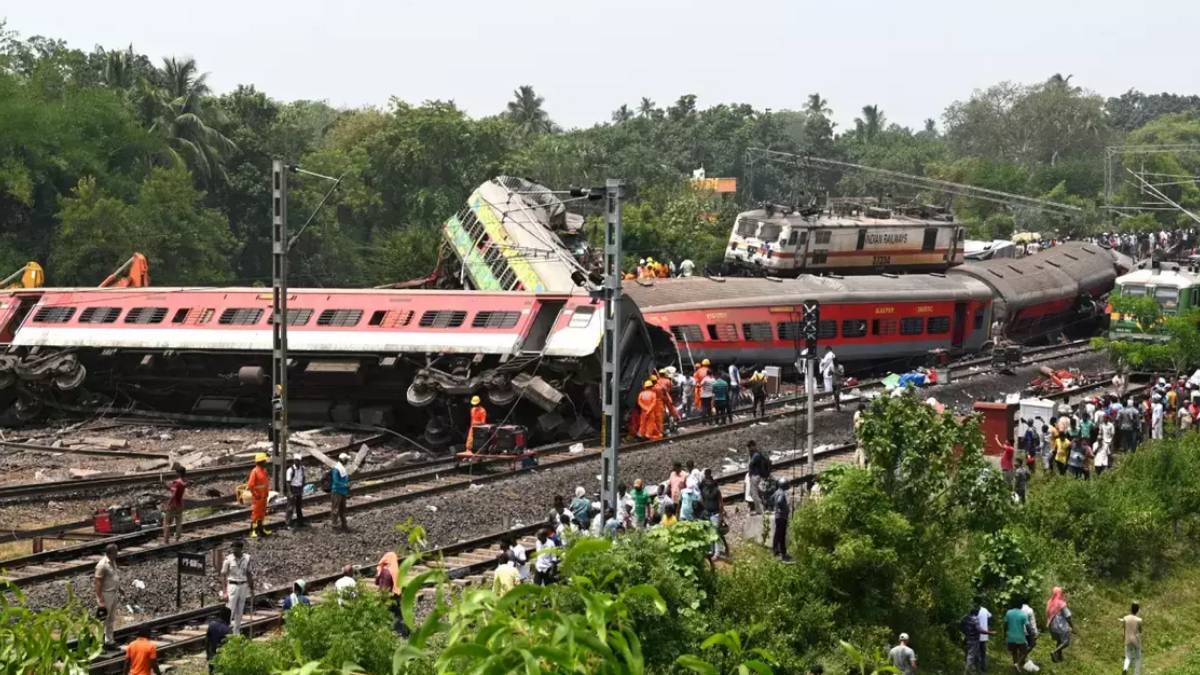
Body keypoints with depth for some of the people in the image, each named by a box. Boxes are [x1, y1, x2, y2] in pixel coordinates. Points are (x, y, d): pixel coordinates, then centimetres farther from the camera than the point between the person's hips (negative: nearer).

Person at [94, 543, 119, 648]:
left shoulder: (113, 562, 6)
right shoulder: (102, 564, -21)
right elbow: (98, 582, -21)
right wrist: (100, 600, -23)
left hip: (113, 594, 9)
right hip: (105, 595, -9)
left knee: (111, 619, 16)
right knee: (104, 619, -3)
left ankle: (109, 641, 26)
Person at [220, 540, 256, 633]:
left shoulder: (247, 558, 2)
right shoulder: (228, 559, -9)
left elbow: (249, 574, 11)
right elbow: (223, 576, -8)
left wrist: (251, 589, 11)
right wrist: (224, 592, -13)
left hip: (243, 586, 4)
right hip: (232, 586, -4)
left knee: (240, 611, 11)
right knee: (230, 611, -9)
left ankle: (237, 632, 20)